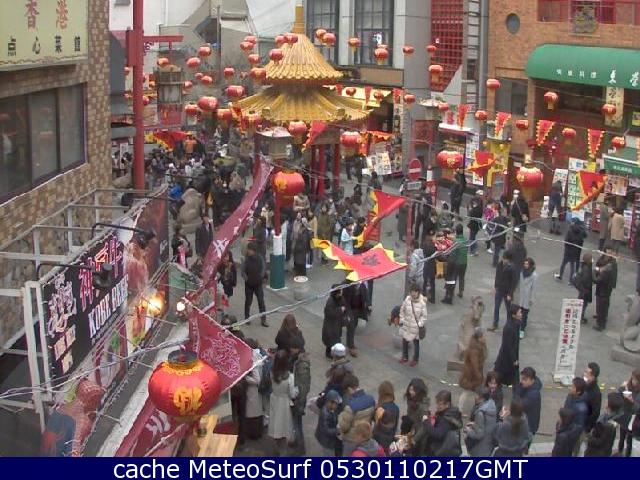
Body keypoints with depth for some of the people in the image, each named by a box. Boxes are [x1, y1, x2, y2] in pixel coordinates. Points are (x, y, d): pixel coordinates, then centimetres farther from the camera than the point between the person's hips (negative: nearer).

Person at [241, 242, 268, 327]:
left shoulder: (259, 258, -7)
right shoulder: (246, 259, -10)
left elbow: (263, 268, 2)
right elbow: (242, 270, -7)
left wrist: (261, 276, -9)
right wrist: (246, 278, -19)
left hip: (258, 284, 1)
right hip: (249, 284, -1)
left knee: (261, 301, -1)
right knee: (248, 301, 12)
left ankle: (263, 320, 4)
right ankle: (247, 318, 28)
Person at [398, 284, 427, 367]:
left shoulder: (422, 302, -18)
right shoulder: (407, 300, -9)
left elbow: (424, 315, -10)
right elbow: (402, 310, 4)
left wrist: (420, 324, -14)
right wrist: (402, 320, 3)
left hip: (416, 327, -4)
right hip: (406, 325, 4)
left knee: (416, 343, 11)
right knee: (405, 341, 17)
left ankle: (415, 359, 28)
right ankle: (405, 357, 37)